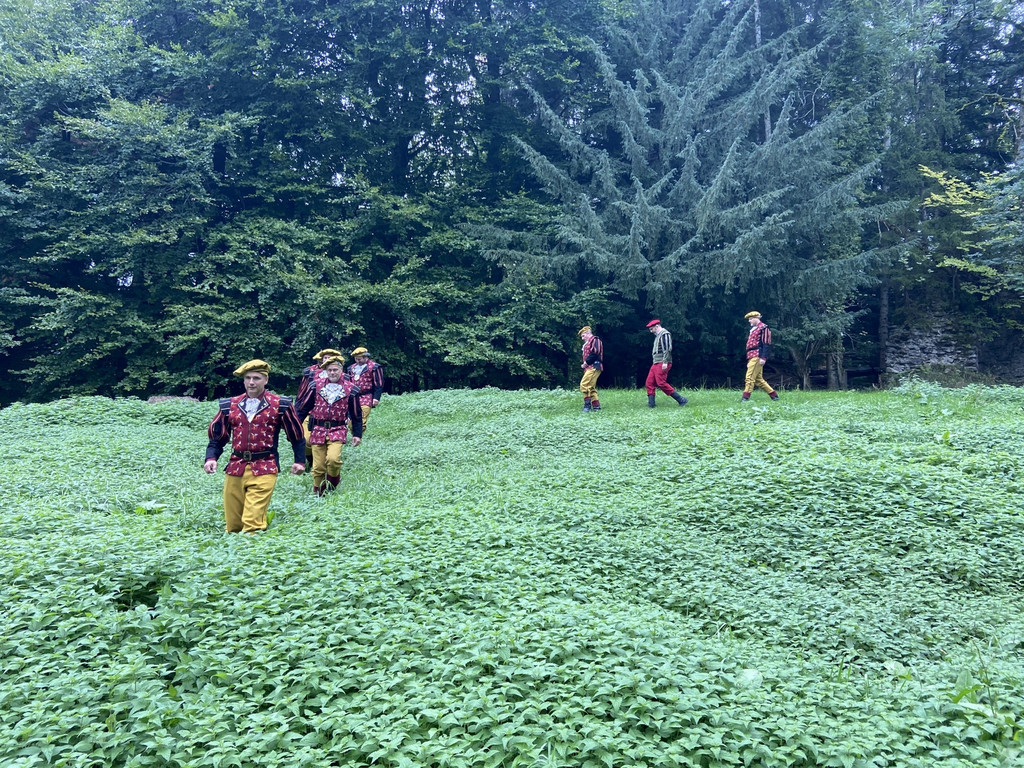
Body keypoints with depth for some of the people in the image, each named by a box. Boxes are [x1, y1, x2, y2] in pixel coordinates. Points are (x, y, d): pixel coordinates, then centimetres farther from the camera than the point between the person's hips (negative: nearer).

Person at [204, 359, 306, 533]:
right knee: (232, 524, 10)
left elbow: (296, 435, 9)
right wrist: (211, 458, -2)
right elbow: (217, 436, 14)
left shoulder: (280, 405, 0)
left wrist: (299, 460, 3)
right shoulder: (229, 406, 8)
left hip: (264, 469, -4)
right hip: (235, 468, 4)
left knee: (253, 524, -15)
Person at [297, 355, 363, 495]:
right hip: (318, 430, 2)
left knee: (333, 459, -24)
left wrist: (357, 434, 5)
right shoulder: (316, 385, 2)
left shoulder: (351, 389, 0)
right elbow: (303, 407, 8)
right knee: (318, 467, 1)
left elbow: (356, 414, 7)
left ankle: (332, 487, 5)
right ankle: (318, 494, 22)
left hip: (337, 431, -1)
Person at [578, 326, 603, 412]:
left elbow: (595, 353, -17)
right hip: (590, 368, 10)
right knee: (591, 387, 9)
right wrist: (585, 365, 8)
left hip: (593, 367, -10)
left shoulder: (594, 340, -3)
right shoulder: (587, 343, 26)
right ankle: (596, 406, 11)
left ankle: (587, 405, -18)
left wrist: (586, 362, -13)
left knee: (584, 385, -18)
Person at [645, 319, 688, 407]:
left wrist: (665, 362, -23)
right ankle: (651, 404, 3)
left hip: (662, 364, -10)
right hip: (656, 363, 10)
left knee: (661, 383, -14)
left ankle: (681, 400, -9)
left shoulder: (664, 334, -9)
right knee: (650, 382, 3)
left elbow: (667, 349, -18)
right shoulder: (658, 335, 22)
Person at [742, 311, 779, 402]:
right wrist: (749, 361, 24)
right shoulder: (753, 329, 22)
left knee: (750, 378, -13)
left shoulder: (763, 328, -6)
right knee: (758, 379, 11)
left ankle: (745, 398, -15)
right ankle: (774, 395, 18)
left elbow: (766, 344, -14)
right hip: (752, 357, 10)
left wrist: (763, 358, -22)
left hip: (757, 357, -10)